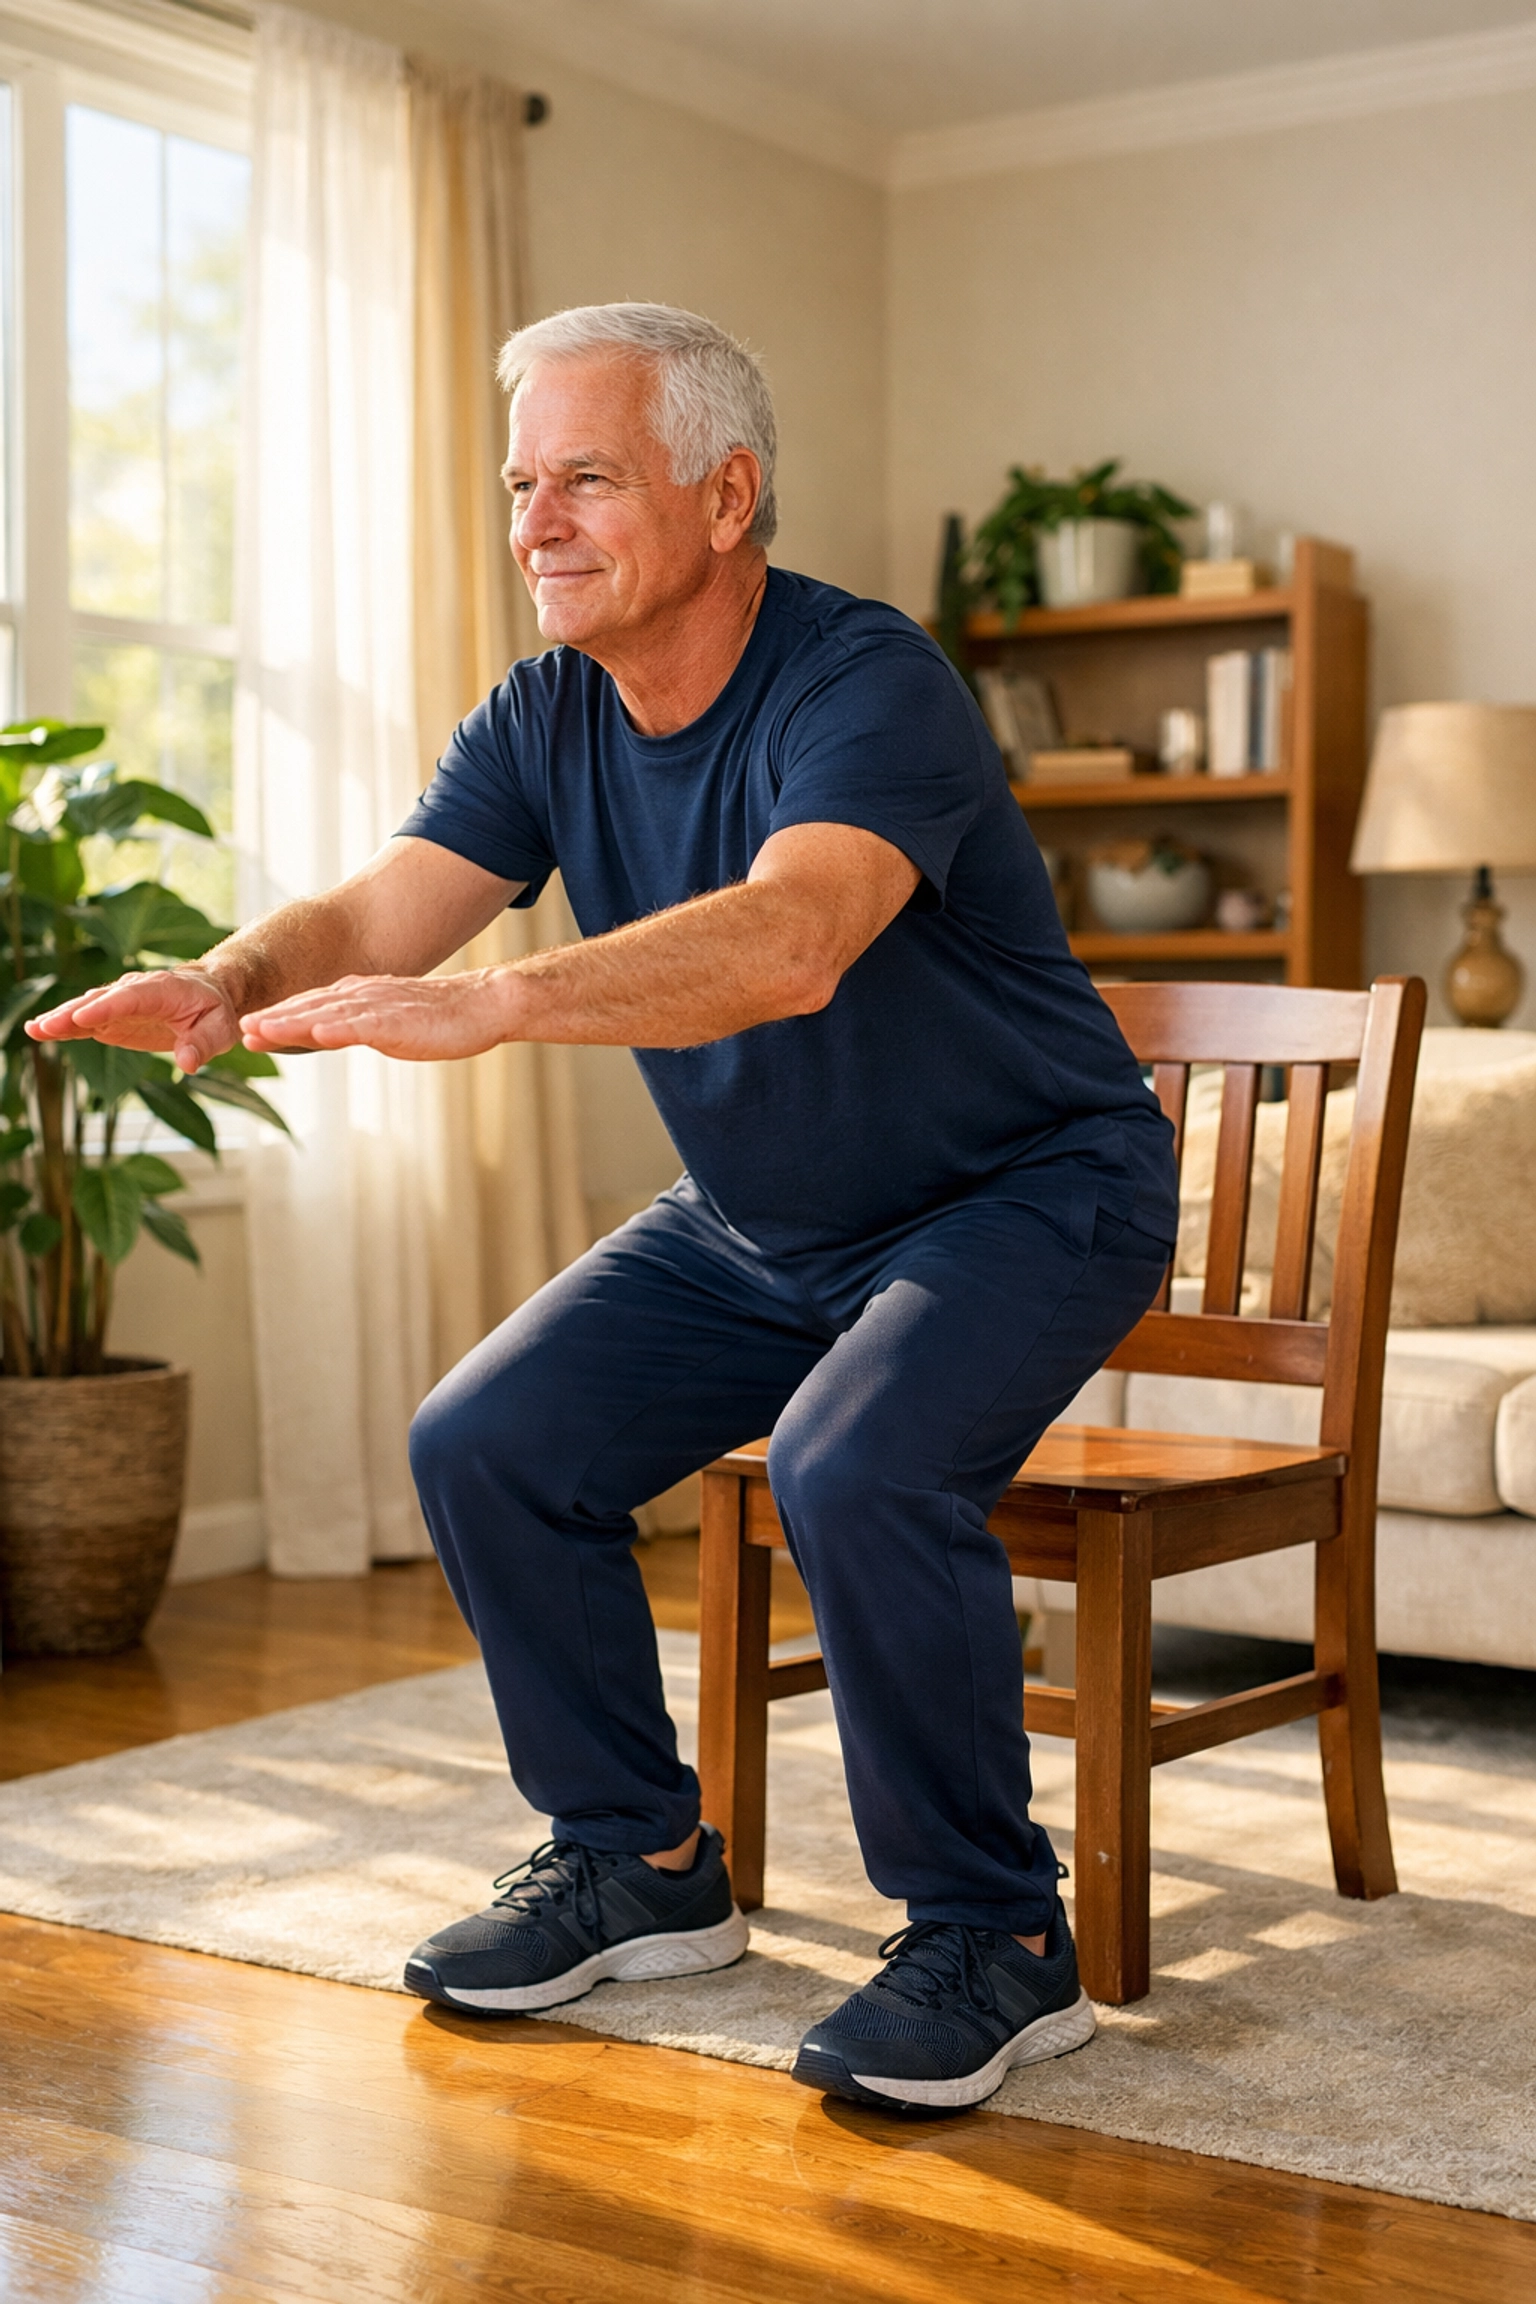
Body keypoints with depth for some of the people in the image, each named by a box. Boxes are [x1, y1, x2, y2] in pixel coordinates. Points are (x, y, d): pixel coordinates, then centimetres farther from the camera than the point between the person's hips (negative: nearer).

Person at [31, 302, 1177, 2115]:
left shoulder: (864, 682, -25)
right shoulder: (546, 720, -2)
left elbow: (791, 943, -45)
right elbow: (372, 919, -15)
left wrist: (489, 1003, -56)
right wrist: (229, 985, -37)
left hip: (1024, 1192, -7)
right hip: (758, 1222, 7)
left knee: (856, 1467, -33)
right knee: (486, 1447, -6)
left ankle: (993, 1940, -12)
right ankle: (643, 1865, 12)